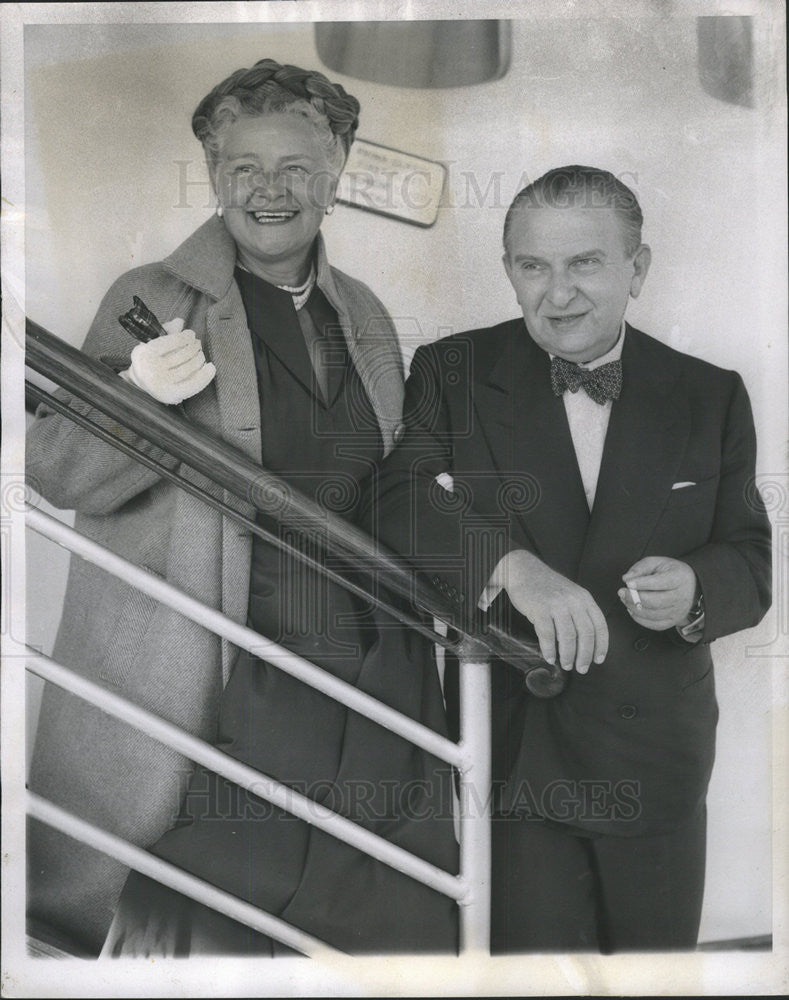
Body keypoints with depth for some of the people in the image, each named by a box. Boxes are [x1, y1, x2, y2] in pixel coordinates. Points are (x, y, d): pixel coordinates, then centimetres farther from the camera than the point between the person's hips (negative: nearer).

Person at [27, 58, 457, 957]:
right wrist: (140, 400, -24)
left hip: (366, 702, 5)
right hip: (211, 697, -4)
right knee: (203, 932, 3)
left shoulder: (368, 318, 13)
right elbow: (56, 478, -5)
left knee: (402, 920, 12)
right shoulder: (152, 300, -2)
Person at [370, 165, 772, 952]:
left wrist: (696, 590, -20)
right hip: (511, 748, -2)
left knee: (656, 947, 20)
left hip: (656, 761, 3)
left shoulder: (709, 397, 2)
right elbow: (398, 502, -18)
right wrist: (512, 564, -35)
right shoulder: (453, 374, -4)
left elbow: (750, 561, 3)